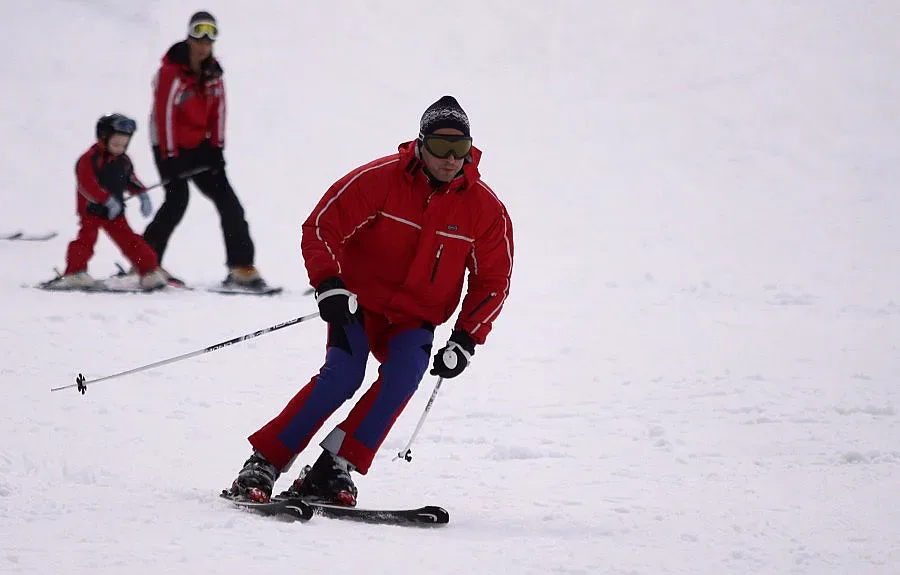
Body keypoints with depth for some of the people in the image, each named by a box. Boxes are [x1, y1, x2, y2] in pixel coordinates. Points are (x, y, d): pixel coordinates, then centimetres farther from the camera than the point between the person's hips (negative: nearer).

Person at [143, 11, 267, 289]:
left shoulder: (212, 72, 2)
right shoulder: (171, 73, -18)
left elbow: (218, 110, 5)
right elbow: (164, 115, -19)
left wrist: (217, 148, -1)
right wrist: (169, 158, -21)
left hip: (200, 145, 7)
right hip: (171, 146, -7)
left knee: (227, 201, -3)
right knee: (177, 202, -19)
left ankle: (241, 268, -5)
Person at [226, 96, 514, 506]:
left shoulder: (486, 209, -6)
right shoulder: (380, 179, -14)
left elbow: (493, 281, 6)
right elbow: (320, 227, -10)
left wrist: (465, 340, -4)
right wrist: (328, 285, -25)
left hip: (416, 319, 3)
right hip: (360, 302, -3)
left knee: (403, 375, -26)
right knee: (342, 375, -24)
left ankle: (334, 467, -24)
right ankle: (263, 463, -18)